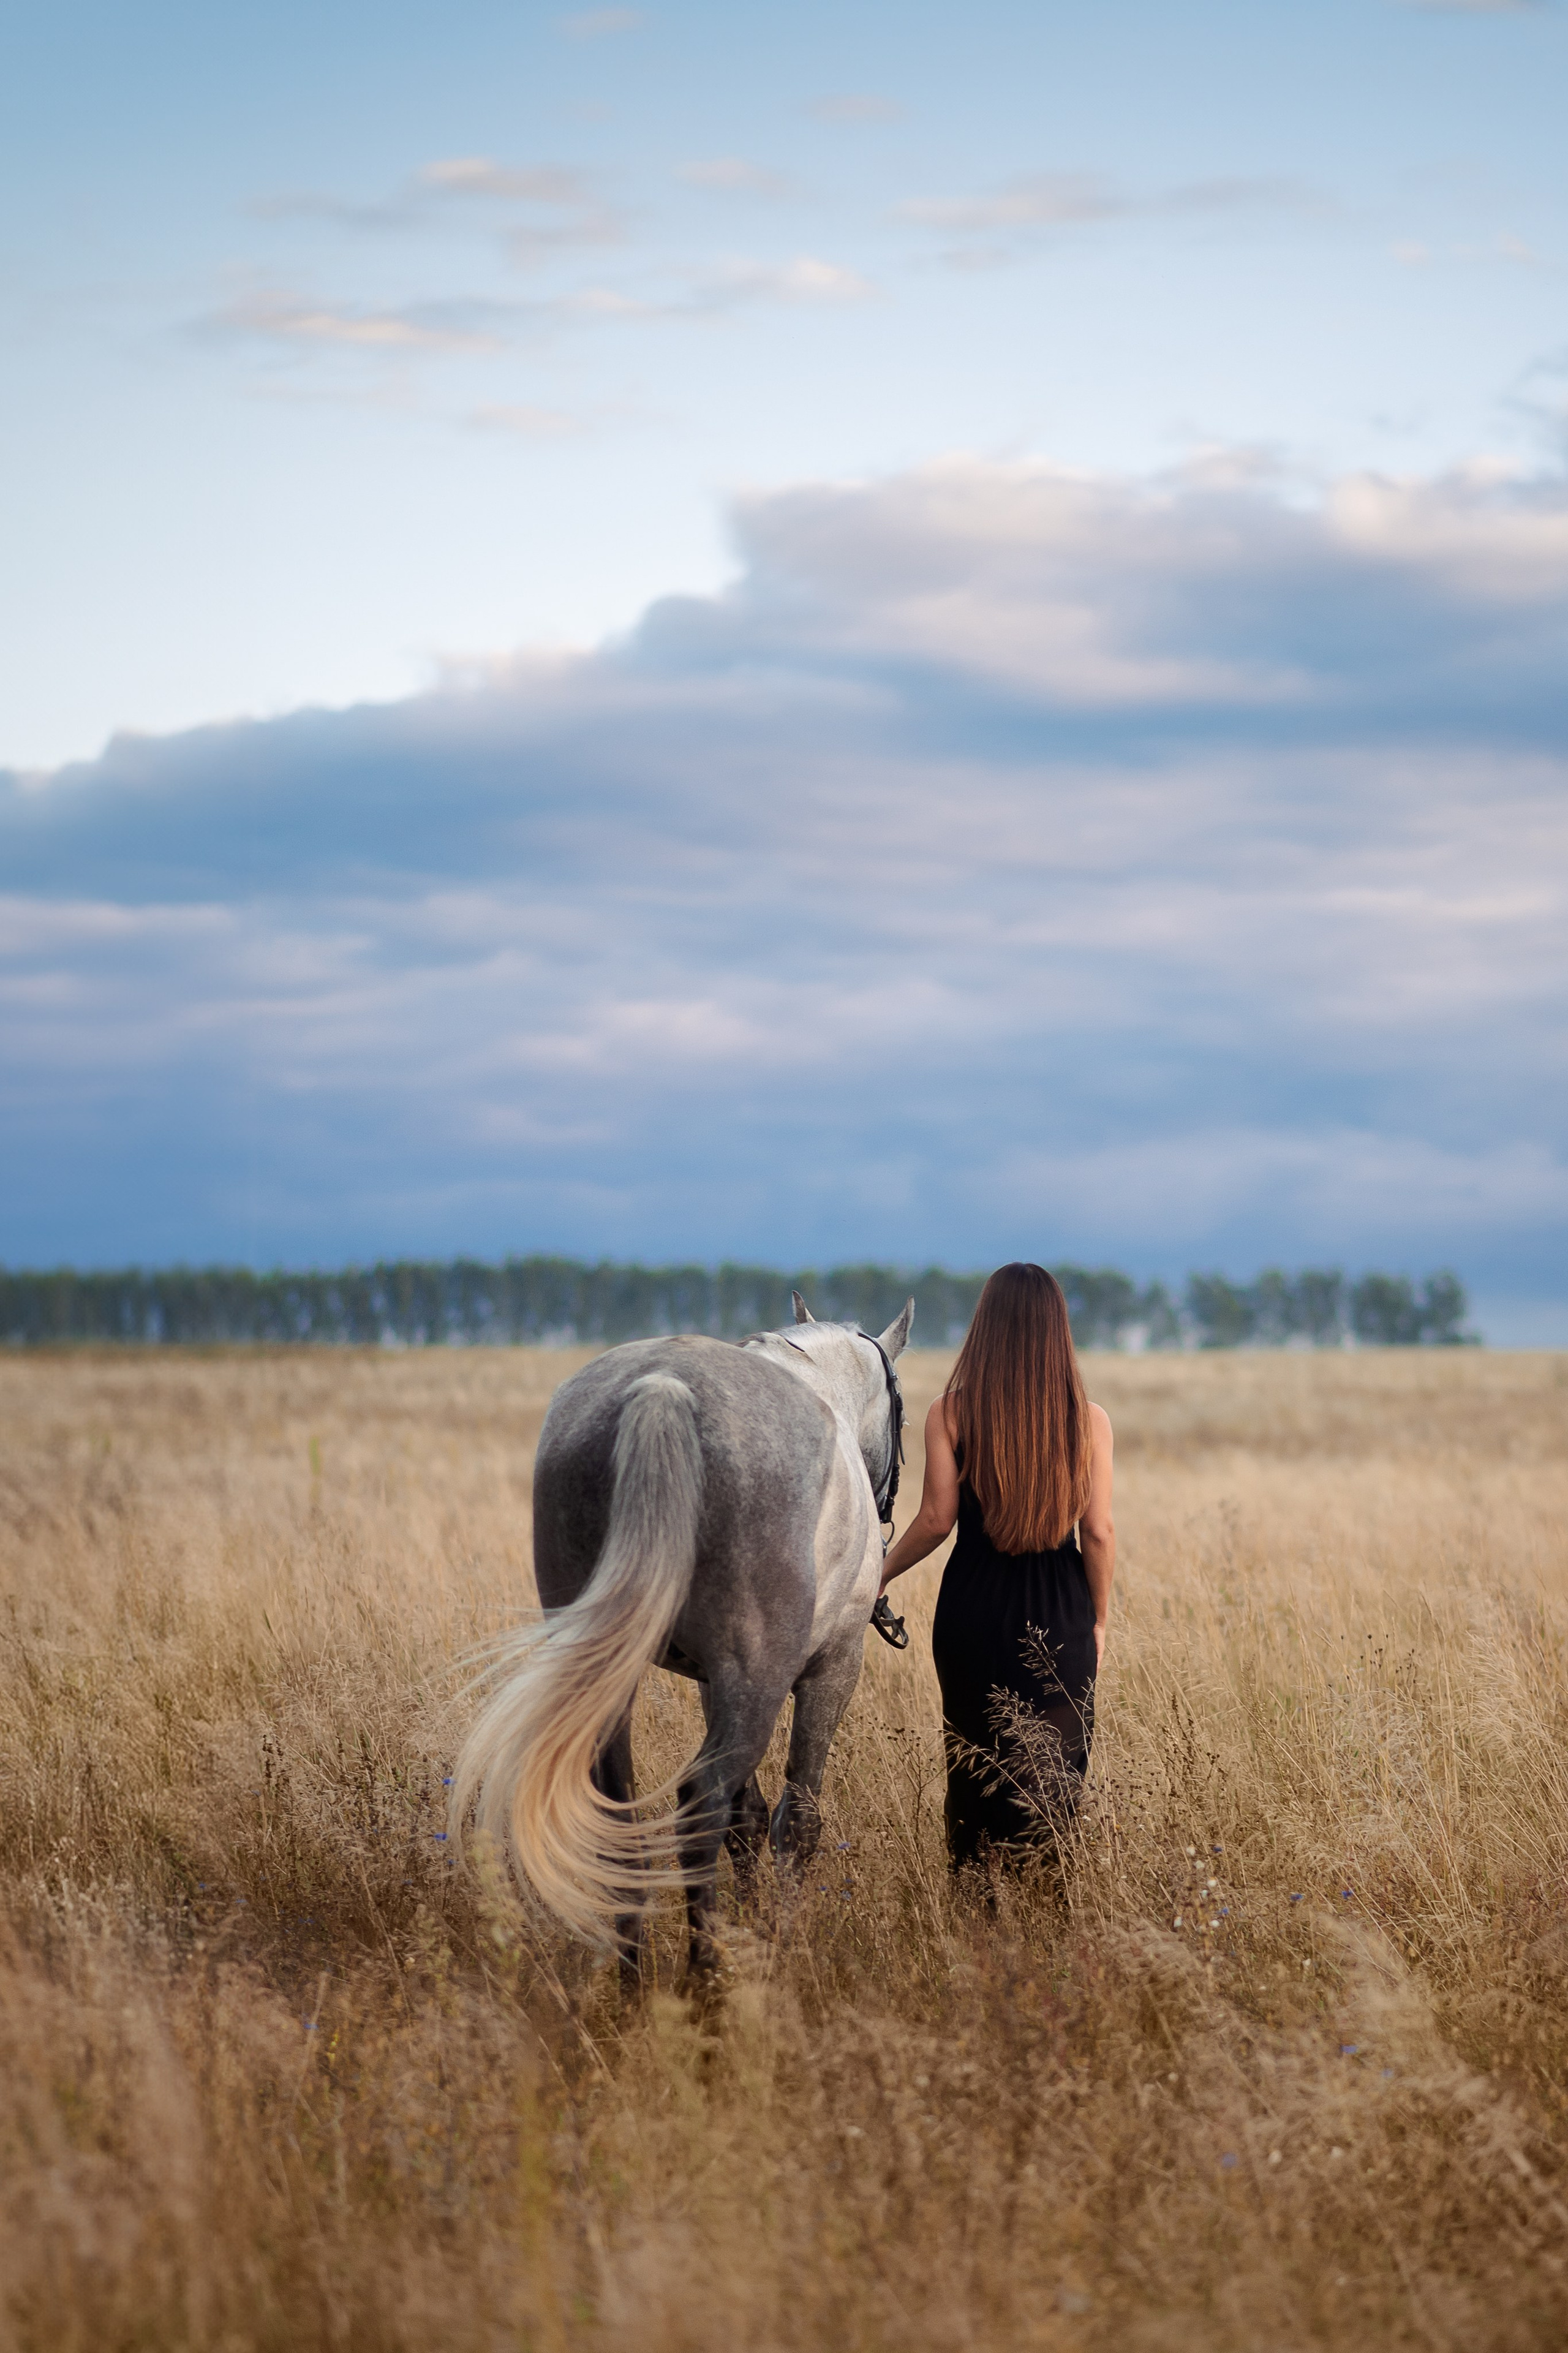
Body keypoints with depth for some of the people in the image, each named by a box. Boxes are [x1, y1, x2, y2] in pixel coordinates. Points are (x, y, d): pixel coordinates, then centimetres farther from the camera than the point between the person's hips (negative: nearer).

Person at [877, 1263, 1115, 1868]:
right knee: (1054, 1775, 7)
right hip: (1060, 1615, 0)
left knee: (975, 1772, 12)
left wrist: (880, 1574, 8)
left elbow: (936, 1519, -8)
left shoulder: (950, 1414, -6)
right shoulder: (1088, 1420, -4)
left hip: (975, 1612, 0)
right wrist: (1098, 1619, 8)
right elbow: (1098, 1532, -4)